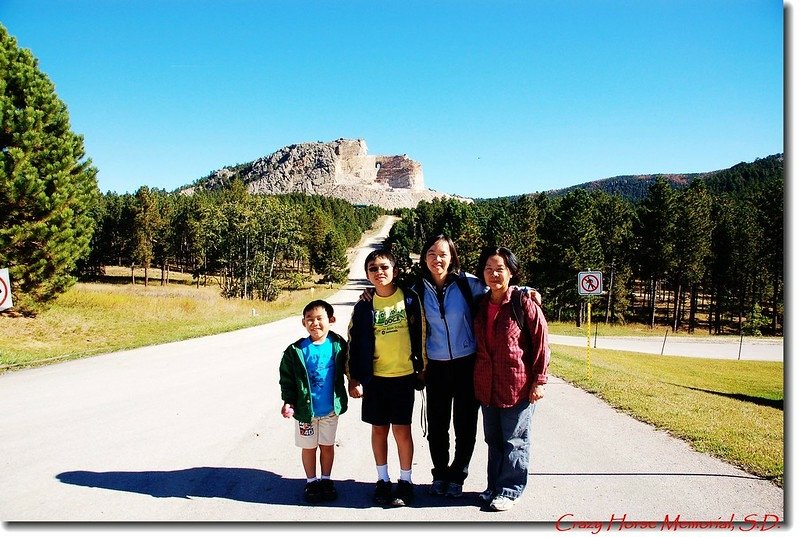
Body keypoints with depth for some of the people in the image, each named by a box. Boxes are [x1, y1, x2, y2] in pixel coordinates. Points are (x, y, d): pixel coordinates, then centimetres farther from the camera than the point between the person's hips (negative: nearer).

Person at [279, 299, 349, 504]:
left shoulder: (338, 345, -6)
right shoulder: (296, 351, -10)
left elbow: (347, 368, 10)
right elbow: (287, 378, -4)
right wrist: (289, 401, -11)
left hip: (330, 409, 1)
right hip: (305, 409, -1)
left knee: (327, 445, 15)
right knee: (309, 447, 12)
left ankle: (326, 480, 32)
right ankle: (311, 482, 29)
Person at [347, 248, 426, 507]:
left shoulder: (410, 298, -2)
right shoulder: (364, 306, 1)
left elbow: (421, 334, 4)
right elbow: (354, 342, 4)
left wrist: (422, 367, 4)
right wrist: (354, 378, 1)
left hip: (404, 375, -2)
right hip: (375, 377, 2)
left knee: (401, 429, 3)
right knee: (379, 429, 10)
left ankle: (405, 481, 19)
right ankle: (383, 479, 26)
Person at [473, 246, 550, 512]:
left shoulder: (524, 302, -11)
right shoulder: (480, 305, 7)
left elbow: (542, 342, -9)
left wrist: (539, 380, -10)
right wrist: (477, 376, 15)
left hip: (518, 385, -6)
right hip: (487, 386, 6)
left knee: (514, 441, 6)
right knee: (493, 439, 17)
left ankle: (509, 490, 19)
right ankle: (494, 486, 30)